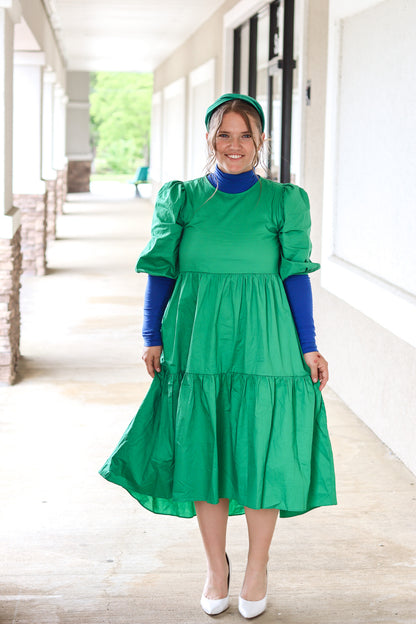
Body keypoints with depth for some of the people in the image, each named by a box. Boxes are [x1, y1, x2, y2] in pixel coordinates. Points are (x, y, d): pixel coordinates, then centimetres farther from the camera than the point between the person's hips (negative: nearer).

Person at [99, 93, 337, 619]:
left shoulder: (284, 201, 4)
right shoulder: (180, 198, 7)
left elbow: (296, 275, 3)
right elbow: (161, 269, 7)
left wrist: (308, 348, 1)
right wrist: (152, 337, 1)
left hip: (262, 344, -1)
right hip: (196, 342, 1)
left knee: (260, 454, 1)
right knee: (202, 453, 5)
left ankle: (257, 570, 20)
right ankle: (216, 568, 23)